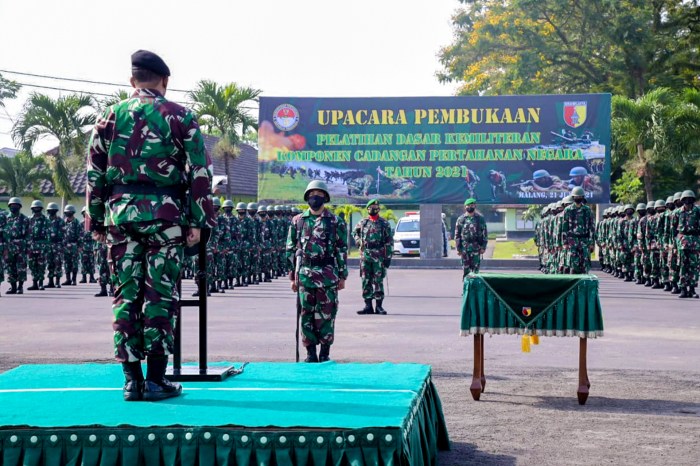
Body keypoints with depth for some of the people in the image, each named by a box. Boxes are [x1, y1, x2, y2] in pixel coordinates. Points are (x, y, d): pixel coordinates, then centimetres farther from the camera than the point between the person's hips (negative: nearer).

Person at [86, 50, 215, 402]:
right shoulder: (180, 117, 4)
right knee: (160, 294, 1)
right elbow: (199, 172, -1)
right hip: (164, 213, -2)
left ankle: (132, 380, 7)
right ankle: (156, 379, 2)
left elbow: (94, 173, 10)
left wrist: (96, 221, 15)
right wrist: (198, 221, 2)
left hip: (120, 211, 2)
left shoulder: (110, 116, 10)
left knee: (125, 294, 6)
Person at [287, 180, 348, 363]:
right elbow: (291, 250, 10)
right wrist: (293, 276, 6)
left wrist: (342, 276, -1)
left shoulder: (336, 222, 2)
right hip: (304, 274, 2)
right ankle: (310, 352, 13)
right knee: (306, 313, 5)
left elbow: (342, 250, 3)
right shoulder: (298, 221, 8)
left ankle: (325, 352, 11)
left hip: (328, 275, -2)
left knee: (326, 313, 1)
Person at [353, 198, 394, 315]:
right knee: (365, 281, 4)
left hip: (379, 256, -3)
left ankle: (379, 306, 4)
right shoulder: (363, 223, 10)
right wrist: (358, 241, 9)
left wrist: (388, 257, -8)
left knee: (378, 281, -2)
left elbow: (389, 242, -2)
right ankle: (368, 306, 9)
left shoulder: (384, 224, 0)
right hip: (365, 256, 3)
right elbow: (354, 232, 28)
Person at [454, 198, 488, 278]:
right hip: (464, 248, 1)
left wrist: (483, 247, -3)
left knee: (475, 269, -3)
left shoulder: (480, 218, 6)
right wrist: (458, 248, 0)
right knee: (466, 269, 3)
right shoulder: (461, 219, 6)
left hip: (476, 247, -1)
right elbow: (457, 234, 6)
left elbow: (485, 233, 5)